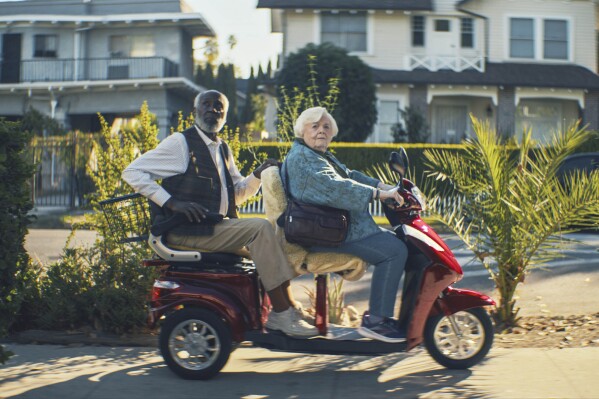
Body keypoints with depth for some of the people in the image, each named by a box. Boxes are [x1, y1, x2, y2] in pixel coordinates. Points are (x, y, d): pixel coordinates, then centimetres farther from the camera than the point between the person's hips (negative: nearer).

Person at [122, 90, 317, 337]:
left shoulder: (222, 149, 19)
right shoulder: (180, 143, -4)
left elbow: (238, 192, 23)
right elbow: (132, 172, -9)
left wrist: (258, 175, 2)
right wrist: (172, 202, -18)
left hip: (218, 225, 8)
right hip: (188, 230, -8)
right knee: (260, 228, -22)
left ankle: (288, 308, -6)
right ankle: (281, 313, -20)